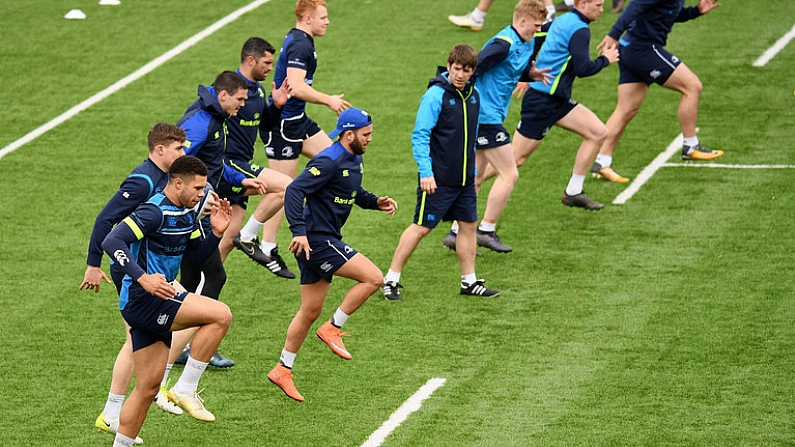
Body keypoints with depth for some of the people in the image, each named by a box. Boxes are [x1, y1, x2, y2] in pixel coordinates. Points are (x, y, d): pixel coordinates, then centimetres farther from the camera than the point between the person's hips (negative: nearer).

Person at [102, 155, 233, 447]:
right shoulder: (155, 212, -17)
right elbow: (112, 242, -25)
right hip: (141, 300, -10)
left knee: (148, 388, 12)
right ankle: (185, 389, -11)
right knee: (220, 315, -18)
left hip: (156, 303, 10)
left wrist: (216, 233, 2)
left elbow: (195, 256, 20)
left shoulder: (187, 214, 11)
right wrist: (142, 278, -34)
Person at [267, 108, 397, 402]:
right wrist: (299, 231, -32)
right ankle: (333, 328, -2)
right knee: (373, 278, -13)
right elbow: (295, 191, -24)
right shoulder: (329, 162, -19)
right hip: (316, 241, -10)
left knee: (311, 310, 14)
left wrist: (375, 202, 9)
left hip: (326, 240, 10)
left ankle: (282, 370, 21)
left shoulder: (353, 160, 11)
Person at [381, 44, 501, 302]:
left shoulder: (473, 96, 7)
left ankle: (469, 281, 22)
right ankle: (391, 280, 5)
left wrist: (473, 171, 19)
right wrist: (425, 172, -21)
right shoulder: (436, 95, -15)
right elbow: (420, 135, -16)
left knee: (469, 224, 10)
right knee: (421, 227, -3)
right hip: (438, 179, -7)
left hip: (464, 179, 7)